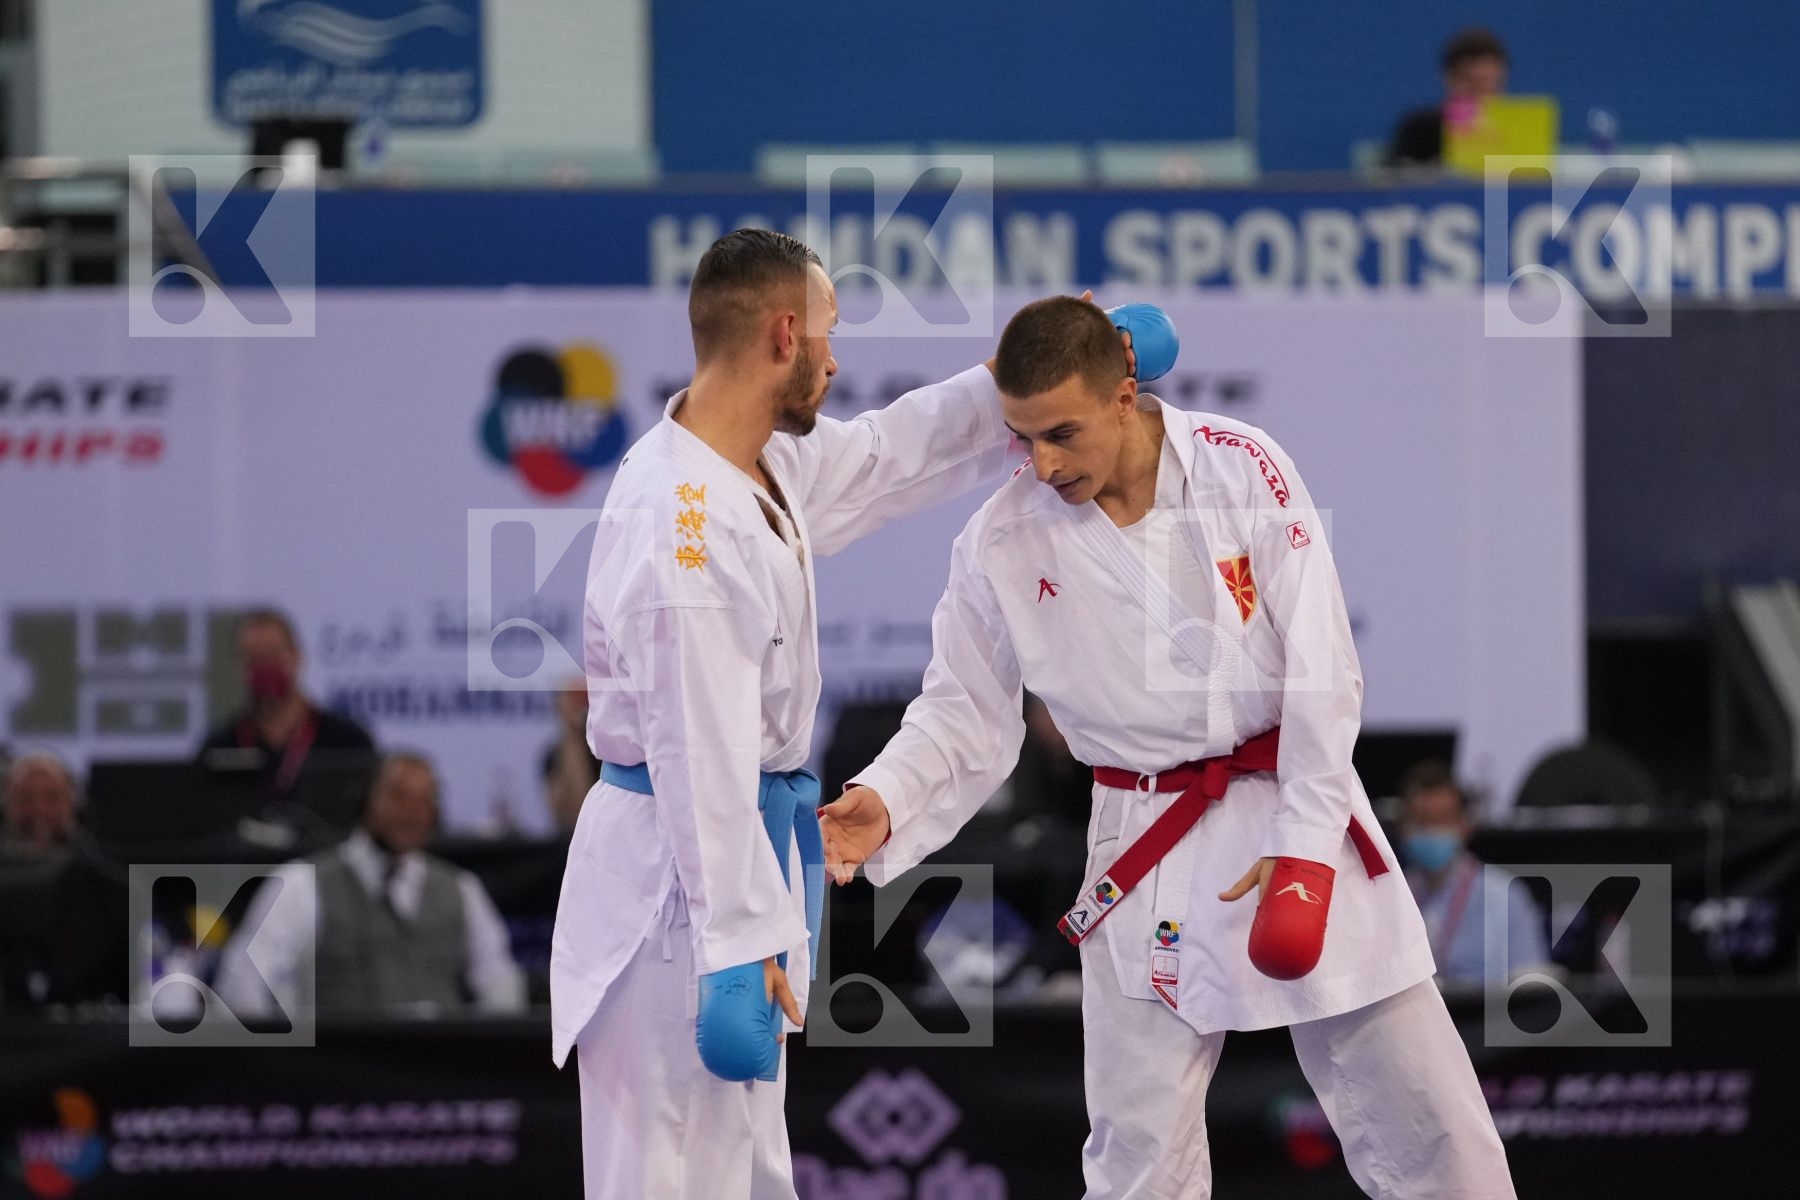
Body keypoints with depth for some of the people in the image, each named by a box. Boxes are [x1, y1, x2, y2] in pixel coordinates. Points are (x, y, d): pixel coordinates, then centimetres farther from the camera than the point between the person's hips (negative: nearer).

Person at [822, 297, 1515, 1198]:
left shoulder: (1241, 471, -12)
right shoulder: (1004, 543, -6)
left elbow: (1320, 670, -11)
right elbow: (964, 715, 2)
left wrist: (1305, 845, -15)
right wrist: (885, 804, -17)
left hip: (1296, 813, -1)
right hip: (1148, 848, 1)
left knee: (1414, 1112, 4)